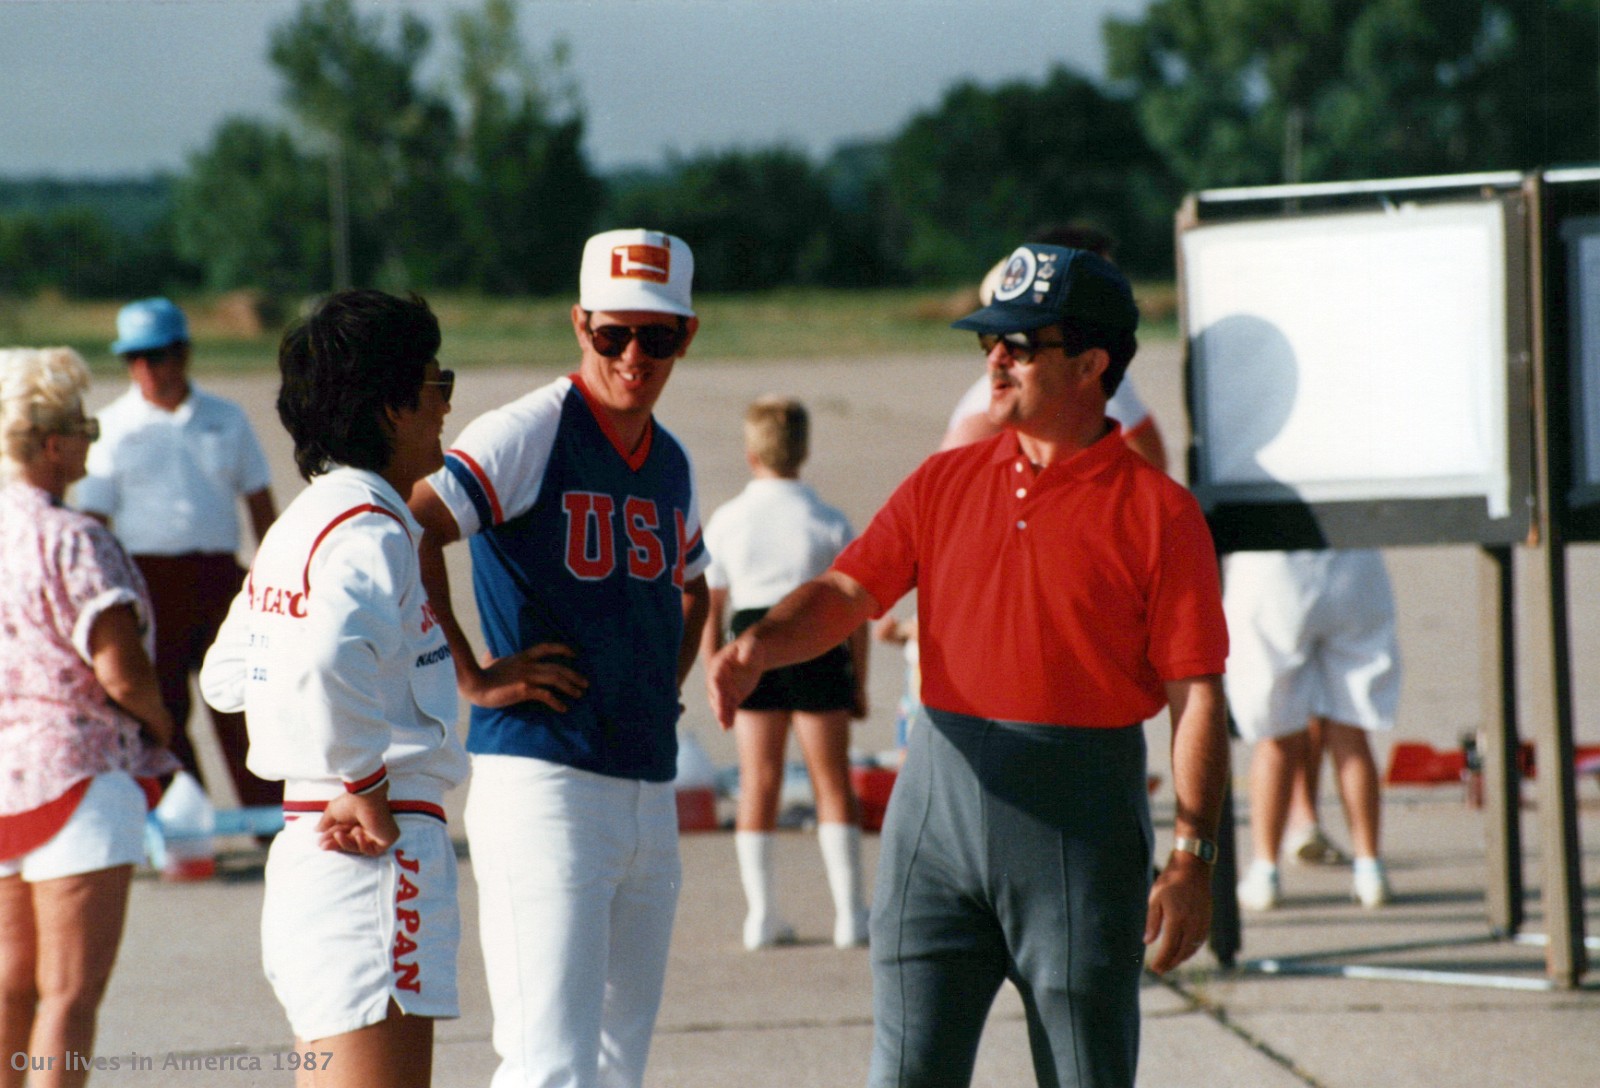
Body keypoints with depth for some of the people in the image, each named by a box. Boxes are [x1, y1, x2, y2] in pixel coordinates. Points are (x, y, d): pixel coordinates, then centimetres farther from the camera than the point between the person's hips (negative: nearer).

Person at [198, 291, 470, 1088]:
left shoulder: (298, 524, 16)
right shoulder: (369, 529, -13)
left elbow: (226, 675, 28)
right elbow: (327, 663, -32)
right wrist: (367, 789, -21)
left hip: (303, 840, 10)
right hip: (379, 847, -10)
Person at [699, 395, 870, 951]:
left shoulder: (726, 522, -1)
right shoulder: (830, 523, -4)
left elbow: (708, 608, 1)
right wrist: (858, 684, 6)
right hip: (817, 649, -1)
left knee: (758, 783, 9)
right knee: (832, 783, 7)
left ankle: (761, 911, 7)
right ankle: (850, 911, 6)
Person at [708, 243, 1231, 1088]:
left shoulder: (1156, 510, -4)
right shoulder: (944, 482, 11)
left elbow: (1196, 697, -6)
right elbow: (847, 592, 6)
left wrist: (1190, 857, -12)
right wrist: (761, 644, -16)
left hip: (1080, 824, -4)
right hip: (940, 803, 4)